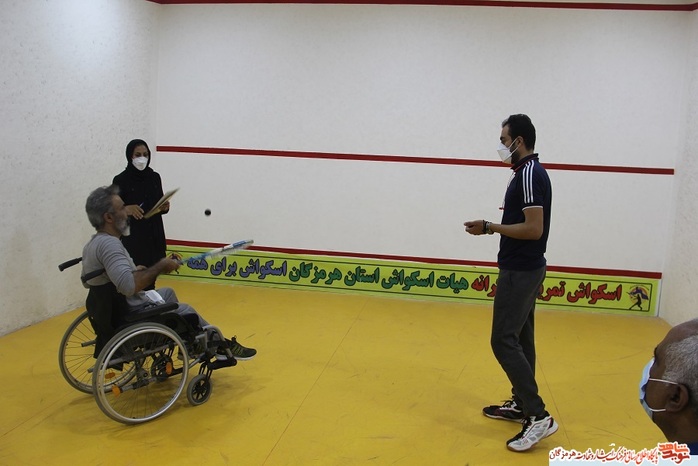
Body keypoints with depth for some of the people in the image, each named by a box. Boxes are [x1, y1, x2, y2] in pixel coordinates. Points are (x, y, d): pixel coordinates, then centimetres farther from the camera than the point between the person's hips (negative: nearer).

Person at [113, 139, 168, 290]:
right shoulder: (121, 180, -7)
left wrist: (164, 207, -5)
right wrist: (126, 209, -23)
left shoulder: (155, 177, 7)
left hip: (154, 237, 5)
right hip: (131, 240, -4)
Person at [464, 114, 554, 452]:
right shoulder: (530, 172, 13)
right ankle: (521, 404, 24)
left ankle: (538, 416, -6)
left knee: (504, 340, -9)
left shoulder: (529, 174, -18)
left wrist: (490, 227, -17)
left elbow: (533, 229, -24)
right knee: (520, 338, 15)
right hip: (525, 268, 11)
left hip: (520, 271, -11)